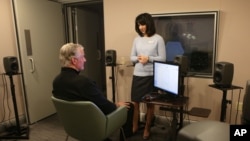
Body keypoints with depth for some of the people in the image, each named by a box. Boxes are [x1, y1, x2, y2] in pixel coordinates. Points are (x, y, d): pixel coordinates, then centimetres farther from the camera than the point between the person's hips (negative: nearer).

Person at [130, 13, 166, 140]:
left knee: (150, 104, 9)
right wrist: (138, 58, -12)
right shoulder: (137, 39, 9)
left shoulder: (158, 39, -3)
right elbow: (131, 57, 10)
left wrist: (149, 58, -19)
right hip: (137, 75, 4)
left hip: (151, 76, -3)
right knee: (135, 102, 9)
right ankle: (134, 126, 29)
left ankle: (147, 129, 26)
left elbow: (163, 58, -5)